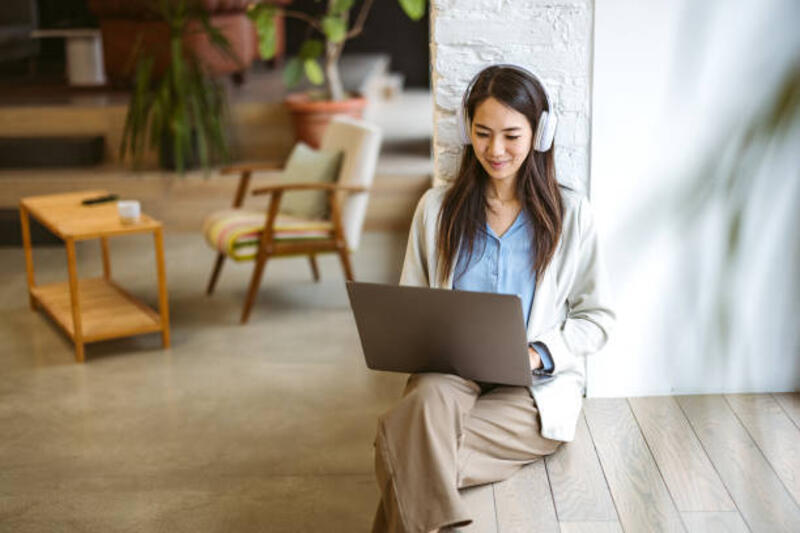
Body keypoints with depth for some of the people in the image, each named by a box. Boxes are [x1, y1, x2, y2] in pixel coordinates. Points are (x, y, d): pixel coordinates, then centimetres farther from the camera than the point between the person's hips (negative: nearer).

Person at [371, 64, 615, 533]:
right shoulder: (437, 208, 10)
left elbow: (598, 318, 6)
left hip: (535, 389, -2)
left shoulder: (570, 214, 4)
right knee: (428, 404, -36)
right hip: (449, 375, 3)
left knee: (404, 439, -30)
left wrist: (539, 354, -11)